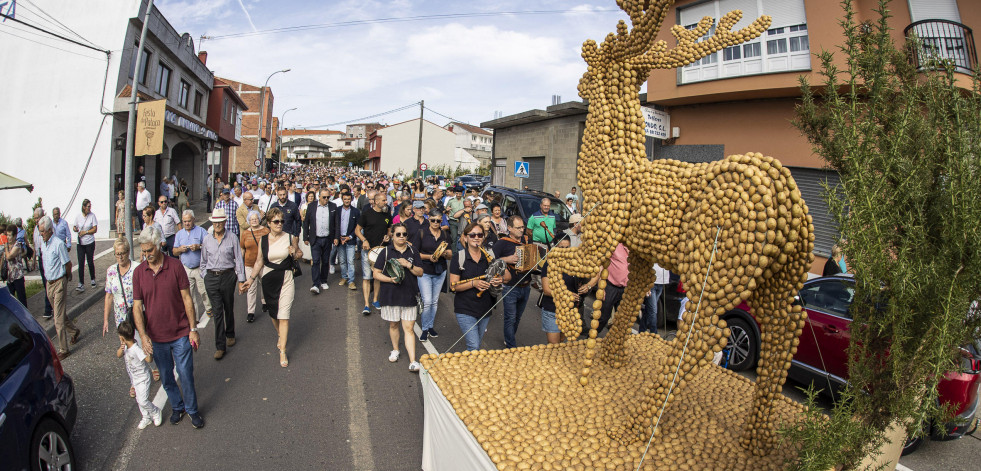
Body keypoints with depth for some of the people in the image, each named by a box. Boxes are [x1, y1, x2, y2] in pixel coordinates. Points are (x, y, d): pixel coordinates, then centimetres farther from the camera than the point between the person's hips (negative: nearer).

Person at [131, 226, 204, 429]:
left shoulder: (175, 266, -9)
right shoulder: (138, 272, -3)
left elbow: (187, 299, -5)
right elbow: (137, 306, -2)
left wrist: (193, 329, -6)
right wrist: (143, 335, -15)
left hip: (180, 334, -2)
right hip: (155, 337, 3)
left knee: (185, 374, 5)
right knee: (166, 377, 16)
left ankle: (192, 409, 25)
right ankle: (177, 407, 38)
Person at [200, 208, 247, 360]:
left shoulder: (232, 238, -3)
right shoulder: (207, 240, 4)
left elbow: (238, 259, -1)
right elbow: (203, 261, 14)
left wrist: (241, 279, -2)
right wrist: (205, 277, 10)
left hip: (228, 276, -1)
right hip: (211, 278, 1)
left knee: (229, 308, 12)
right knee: (217, 312, -1)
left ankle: (230, 335, 36)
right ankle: (220, 346, 3)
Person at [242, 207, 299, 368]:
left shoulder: (289, 237, -2)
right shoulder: (263, 240, 2)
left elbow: (299, 253, 12)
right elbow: (259, 261, 9)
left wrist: (294, 254, -11)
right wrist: (251, 279, 4)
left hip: (286, 278, -2)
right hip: (268, 279, 2)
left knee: (284, 314, -7)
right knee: (273, 312, 13)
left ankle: (282, 351, -1)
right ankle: (280, 335, 41)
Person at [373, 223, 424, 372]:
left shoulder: (413, 252, 5)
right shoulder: (386, 252, -1)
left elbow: (420, 272, 3)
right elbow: (376, 273, -1)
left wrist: (408, 265, -14)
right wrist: (390, 279, -17)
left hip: (410, 295, 0)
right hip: (391, 296, 0)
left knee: (409, 328, -2)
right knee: (393, 325, 16)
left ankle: (413, 362, -3)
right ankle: (395, 350, 40)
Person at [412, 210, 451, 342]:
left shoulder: (445, 235, 6)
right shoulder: (421, 233, -5)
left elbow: (450, 255, 6)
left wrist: (445, 254, -17)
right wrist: (429, 257, -20)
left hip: (440, 272, 4)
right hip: (424, 271, -4)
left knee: (435, 301, 10)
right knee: (427, 301, -8)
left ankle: (430, 326, 26)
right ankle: (425, 329, 9)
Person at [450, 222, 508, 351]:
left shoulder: (489, 256, 3)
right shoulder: (459, 257, -7)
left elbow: (508, 275, 6)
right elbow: (454, 285, -10)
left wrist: (501, 279, -17)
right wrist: (473, 283, -24)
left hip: (485, 309, 4)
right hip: (465, 310, -4)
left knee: (477, 344, 18)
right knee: (474, 347, -12)